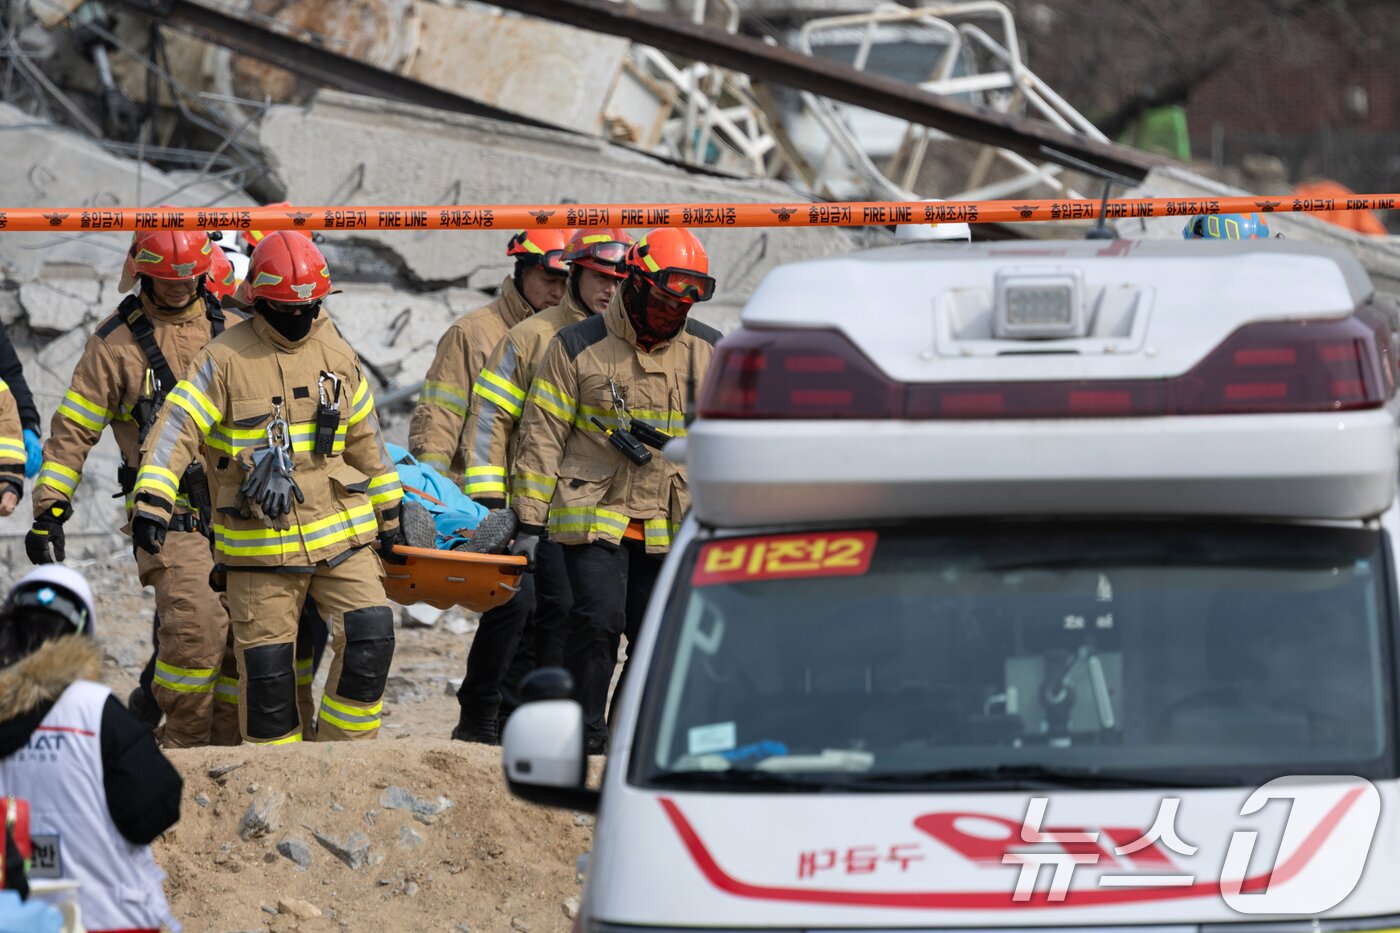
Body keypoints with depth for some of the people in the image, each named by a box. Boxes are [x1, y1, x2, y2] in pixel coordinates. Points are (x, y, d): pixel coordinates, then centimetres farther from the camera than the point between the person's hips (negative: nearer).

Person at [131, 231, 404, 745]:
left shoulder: (337, 354, 8)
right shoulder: (226, 359, -6)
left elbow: (366, 441, 18)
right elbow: (176, 429, -14)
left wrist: (388, 516, 22)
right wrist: (151, 500, -28)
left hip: (339, 532, 3)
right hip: (258, 545, -3)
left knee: (370, 638, -9)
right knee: (266, 665, 0)